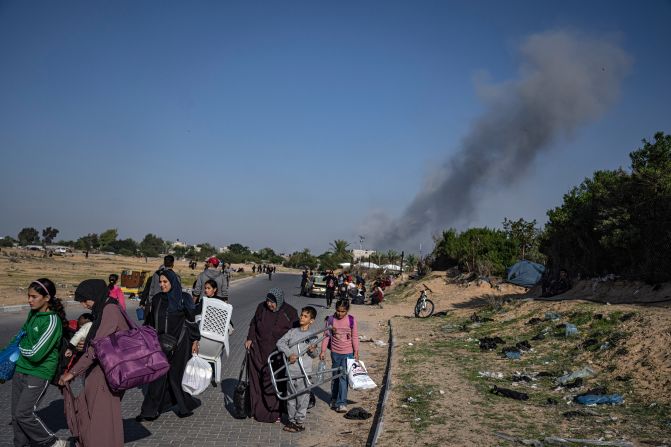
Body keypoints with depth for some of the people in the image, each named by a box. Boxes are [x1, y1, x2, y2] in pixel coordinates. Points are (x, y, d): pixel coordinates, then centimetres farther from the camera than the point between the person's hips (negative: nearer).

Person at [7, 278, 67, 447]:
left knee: (24, 414, -8)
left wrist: (20, 346, -4)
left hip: (39, 373, -8)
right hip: (20, 369, 8)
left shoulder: (52, 321, -20)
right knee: (16, 413, 10)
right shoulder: (32, 313, 4)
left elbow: (36, 354, -22)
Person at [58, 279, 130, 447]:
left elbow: (97, 347, -22)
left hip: (106, 375, -9)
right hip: (98, 371, 9)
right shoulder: (103, 310, 12)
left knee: (102, 417, -1)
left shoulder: (110, 310, -18)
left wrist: (73, 372, -19)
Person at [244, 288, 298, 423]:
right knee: (256, 380, 8)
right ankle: (257, 411, 20)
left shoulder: (290, 312, -8)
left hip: (277, 354, -3)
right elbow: (253, 324, 15)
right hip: (258, 351, 3)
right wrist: (250, 338, 5)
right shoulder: (261, 307, 2)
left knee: (273, 382, -1)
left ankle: (273, 413, 11)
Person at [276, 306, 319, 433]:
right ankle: (292, 420, 26)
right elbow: (280, 342, -3)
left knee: (302, 397, 1)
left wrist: (313, 350, -15)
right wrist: (289, 354, -15)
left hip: (304, 372, -3)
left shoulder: (312, 336, 1)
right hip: (290, 370, 3)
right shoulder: (292, 331, 5)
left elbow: (315, 354, 8)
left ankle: (300, 423, 13)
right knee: (290, 397, 12)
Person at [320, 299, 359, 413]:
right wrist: (323, 351, -1)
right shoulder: (330, 320, -4)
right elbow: (327, 336, 1)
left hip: (348, 353, -2)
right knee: (335, 376, 14)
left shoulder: (352, 320, -7)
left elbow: (355, 337, 0)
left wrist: (356, 352, 0)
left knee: (343, 377, -7)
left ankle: (342, 403, -4)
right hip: (335, 352, 2)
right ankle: (334, 399, 31)